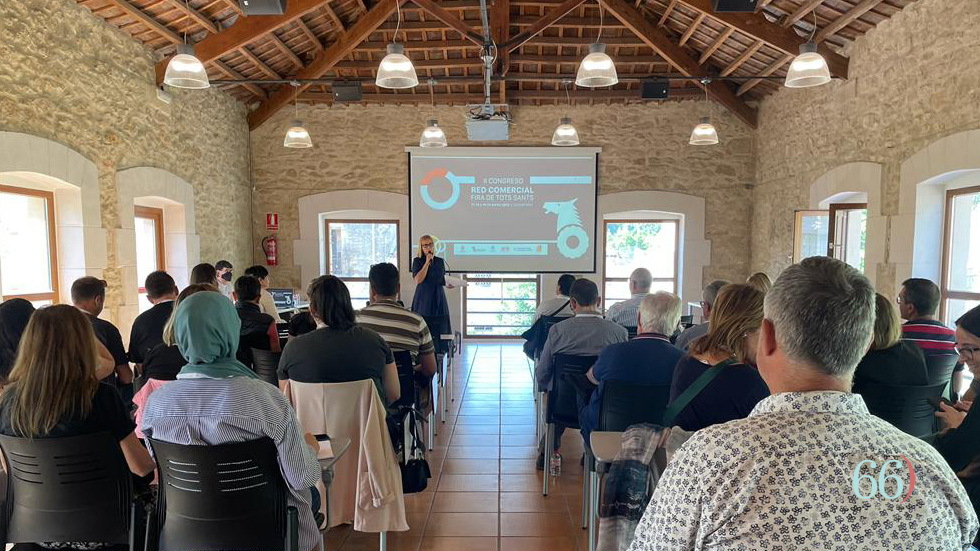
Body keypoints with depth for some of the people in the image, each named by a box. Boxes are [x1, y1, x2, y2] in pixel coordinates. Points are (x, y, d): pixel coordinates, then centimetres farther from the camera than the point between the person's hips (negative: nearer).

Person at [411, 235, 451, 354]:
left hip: (438, 300, 4)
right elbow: (418, 280, -13)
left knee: (439, 331, 2)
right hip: (424, 300, -4)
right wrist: (427, 262, -13)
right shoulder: (417, 261, 0)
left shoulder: (440, 261, 11)